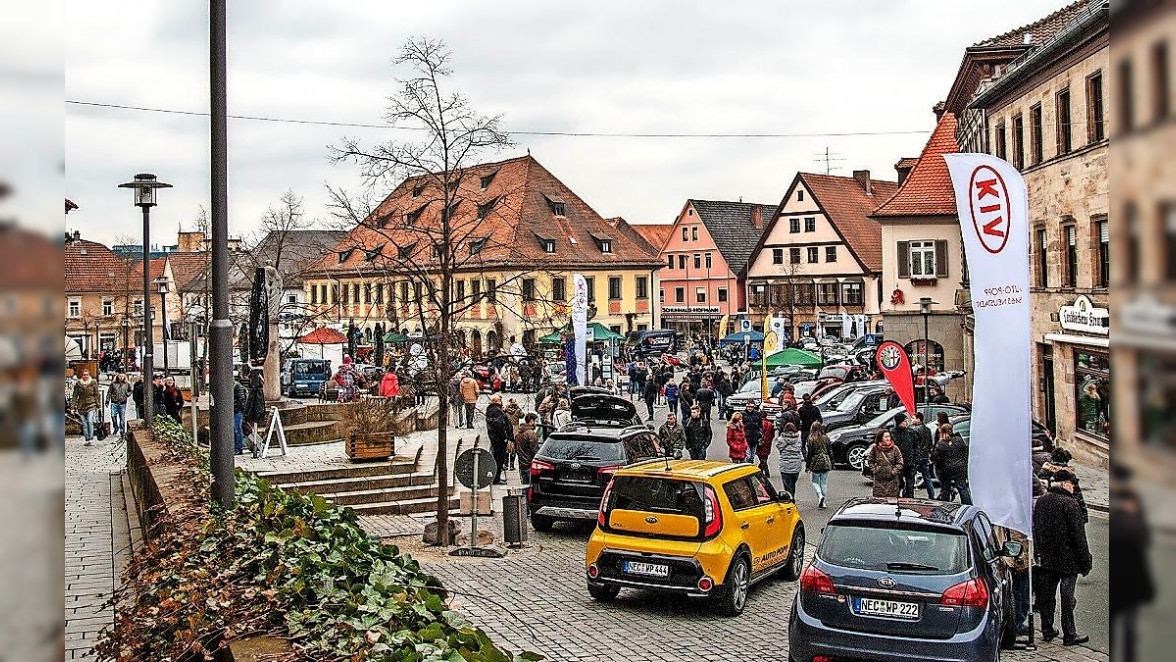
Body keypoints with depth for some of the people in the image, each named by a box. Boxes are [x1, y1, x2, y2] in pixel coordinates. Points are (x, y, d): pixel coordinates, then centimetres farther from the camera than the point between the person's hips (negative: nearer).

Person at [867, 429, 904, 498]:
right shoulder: (875, 448, 0)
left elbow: (900, 463, -1)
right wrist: (874, 470, -1)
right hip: (879, 479, 1)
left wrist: (893, 472, -10)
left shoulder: (895, 448, -3)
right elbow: (870, 461, 11)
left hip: (892, 479, -1)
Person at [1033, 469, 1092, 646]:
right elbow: (1078, 535, -14)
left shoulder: (1040, 502, 5)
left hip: (1046, 559, 6)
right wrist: (1085, 561, -8)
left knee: (1047, 595, 12)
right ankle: (1069, 635, 7)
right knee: (1067, 597, 0)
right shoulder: (1069, 503, -16)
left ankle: (1047, 631, 21)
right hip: (1067, 559, -6)